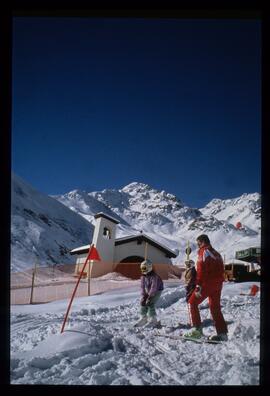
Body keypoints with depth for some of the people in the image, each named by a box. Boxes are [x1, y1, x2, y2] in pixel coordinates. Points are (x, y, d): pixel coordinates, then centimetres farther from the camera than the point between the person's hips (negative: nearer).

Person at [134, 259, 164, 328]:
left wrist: (149, 297, -29)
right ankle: (143, 318, 12)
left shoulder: (154, 276, -27)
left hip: (157, 291, -7)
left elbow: (154, 287, -29)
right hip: (148, 291, 7)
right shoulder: (143, 276, -4)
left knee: (150, 304, -18)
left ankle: (153, 320, -9)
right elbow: (142, 286, -4)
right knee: (143, 303, -1)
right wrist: (143, 296, -15)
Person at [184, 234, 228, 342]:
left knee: (193, 303, 2)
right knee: (215, 308, 13)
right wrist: (218, 284, 21)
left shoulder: (204, 251, -6)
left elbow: (201, 270, -16)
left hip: (207, 284, -8)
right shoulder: (216, 254, 18)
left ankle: (197, 329, -4)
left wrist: (198, 286, -19)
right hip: (218, 285, 8)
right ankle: (222, 333, 11)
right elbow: (221, 271, 18)